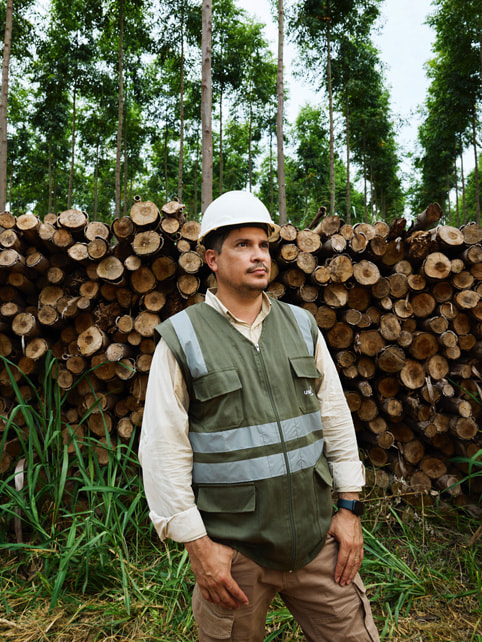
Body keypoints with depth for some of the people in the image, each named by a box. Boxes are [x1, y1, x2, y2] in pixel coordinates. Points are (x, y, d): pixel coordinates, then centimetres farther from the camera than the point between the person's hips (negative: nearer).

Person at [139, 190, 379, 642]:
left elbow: (336, 418, 7)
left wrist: (350, 507, 5)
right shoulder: (181, 339, -8)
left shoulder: (302, 325, 4)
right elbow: (163, 450, -9)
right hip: (232, 552, -3)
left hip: (318, 536, 4)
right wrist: (196, 544, -10)